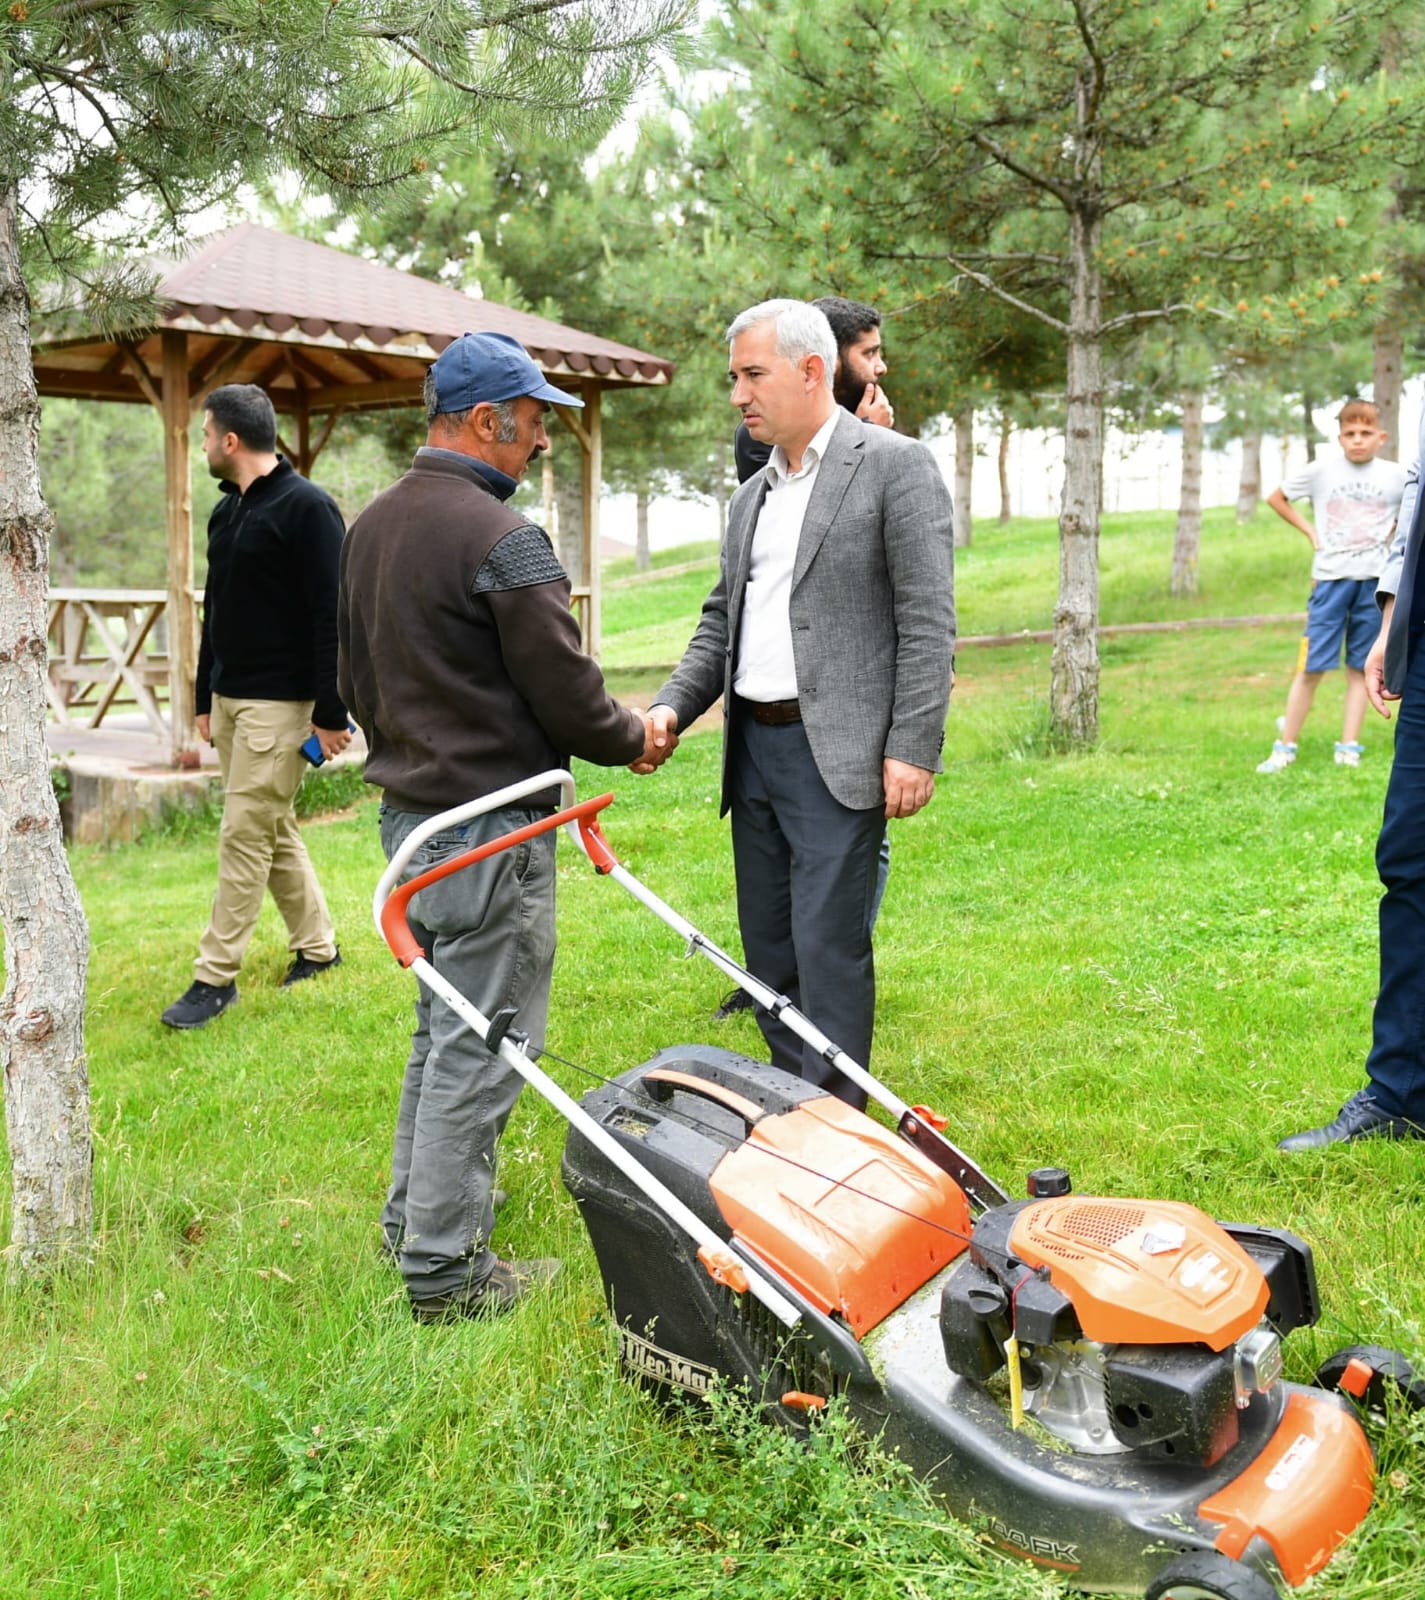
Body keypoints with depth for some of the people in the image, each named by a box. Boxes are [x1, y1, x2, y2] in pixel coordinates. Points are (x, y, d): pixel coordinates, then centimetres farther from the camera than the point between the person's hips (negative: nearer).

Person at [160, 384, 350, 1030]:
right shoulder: (227, 511, 14)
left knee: (246, 834, -6)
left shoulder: (306, 508, -13)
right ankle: (317, 947, 27)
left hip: (280, 703, -9)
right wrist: (205, 698, 21)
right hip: (230, 698, 9)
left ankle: (216, 977, 1)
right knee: (274, 829, 14)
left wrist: (331, 712, -19)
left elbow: (333, 616, -17)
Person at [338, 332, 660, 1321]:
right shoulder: (502, 538, -18)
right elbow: (565, 691, -15)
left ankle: (416, 1215, 33)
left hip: (408, 811, 10)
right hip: (490, 828, -9)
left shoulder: (370, 527, 11)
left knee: (443, 1028, 22)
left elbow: (358, 677, 18)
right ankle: (445, 1269, 8)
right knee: (477, 1051, -1)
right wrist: (632, 738, 3)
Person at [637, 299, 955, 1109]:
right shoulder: (752, 495, 17)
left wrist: (913, 750, -17)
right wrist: (671, 708, 2)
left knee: (829, 948, -6)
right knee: (768, 945, 13)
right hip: (753, 745, 8)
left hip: (836, 754, -7)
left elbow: (928, 621, -11)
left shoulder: (896, 465, -5)